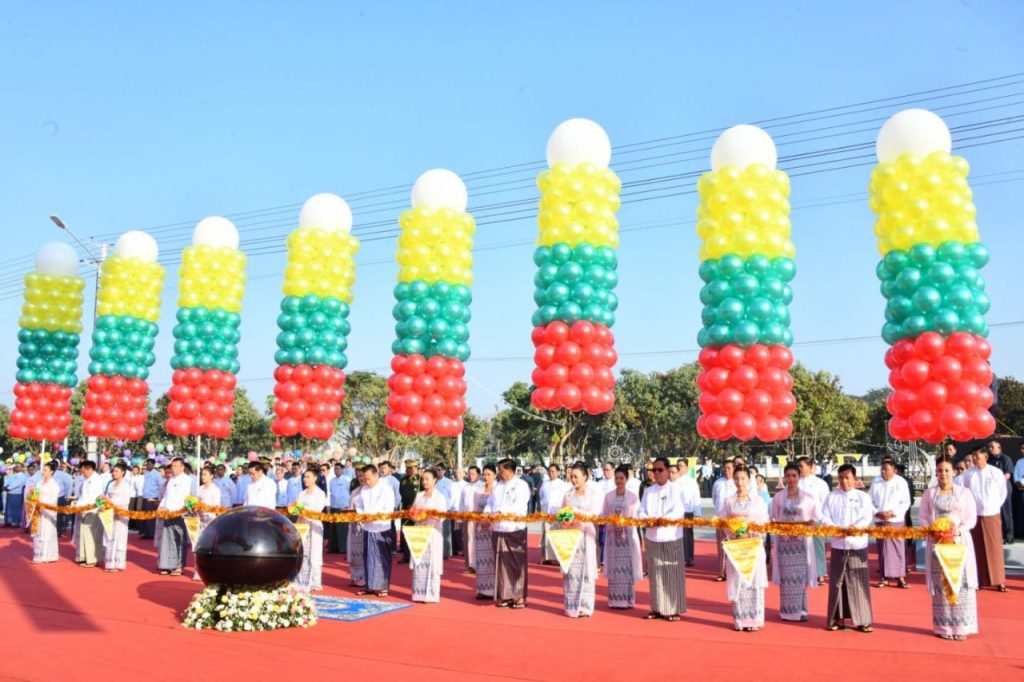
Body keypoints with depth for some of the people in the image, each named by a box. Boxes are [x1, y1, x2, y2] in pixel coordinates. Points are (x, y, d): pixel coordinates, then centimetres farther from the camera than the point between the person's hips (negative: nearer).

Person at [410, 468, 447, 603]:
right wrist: (415, 515, -9)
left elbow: (441, 516, -9)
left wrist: (428, 515, -22)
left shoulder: (440, 497, -2)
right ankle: (419, 593, 10)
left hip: (433, 534, -5)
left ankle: (431, 594, 1)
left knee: (432, 564, -3)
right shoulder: (419, 496, 13)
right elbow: (413, 511, 13)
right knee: (419, 563, 4)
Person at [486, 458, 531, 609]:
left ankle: (519, 596, 5)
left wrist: (500, 512, -28)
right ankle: (504, 595, 14)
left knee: (517, 564, -2)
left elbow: (518, 506, -18)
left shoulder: (521, 485, -5)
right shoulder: (498, 485, 17)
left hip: (515, 529, -6)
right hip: (498, 529, 6)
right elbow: (490, 503, 17)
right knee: (501, 564, 7)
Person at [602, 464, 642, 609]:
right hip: (612, 535, 2)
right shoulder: (608, 496, 7)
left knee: (627, 567, -1)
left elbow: (636, 516, -2)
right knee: (614, 568, 3)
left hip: (628, 535, -2)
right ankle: (614, 600, 10)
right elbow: (604, 514, 7)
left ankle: (627, 599, 8)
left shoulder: (633, 496, 1)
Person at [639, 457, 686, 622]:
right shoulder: (648, 491, 11)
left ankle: (674, 609, 6)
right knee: (655, 574, 7)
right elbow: (641, 512, 6)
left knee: (673, 574, -1)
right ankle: (658, 608, 15)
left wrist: (661, 519, -28)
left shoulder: (675, 490, -1)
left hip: (671, 537, -4)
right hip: (653, 538, 4)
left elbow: (678, 511, -13)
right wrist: (647, 520, -16)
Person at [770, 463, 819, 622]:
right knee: (785, 576, 3)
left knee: (801, 576, 0)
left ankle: (801, 610, 9)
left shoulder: (808, 497, -1)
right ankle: (786, 610, 10)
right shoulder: (778, 497, 3)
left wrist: (803, 525, -16)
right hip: (783, 540, 1)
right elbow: (773, 518, 7)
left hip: (802, 541, -1)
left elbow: (816, 518, 1)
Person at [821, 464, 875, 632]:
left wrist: (854, 528, -23)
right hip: (838, 545, 1)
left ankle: (862, 620, 7)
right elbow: (824, 517, 1)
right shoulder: (831, 496, 8)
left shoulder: (864, 497, 5)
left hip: (858, 545, -1)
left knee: (859, 583, 0)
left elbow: (867, 518, -6)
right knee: (837, 582, 3)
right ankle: (837, 619, 12)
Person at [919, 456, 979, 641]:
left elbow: (971, 518, -2)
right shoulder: (929, 493, 5)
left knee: (961, 584, -1)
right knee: (940, 586, 2)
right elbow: (922, 517, 4)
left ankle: (960, 626, 8)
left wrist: (957, 531, -17)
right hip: (937, 543, 1)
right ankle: (944, 627, 10)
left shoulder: (964, 493, 2)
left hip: (960, 542, -1)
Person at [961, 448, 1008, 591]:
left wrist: (995, 506, 6)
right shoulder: (968, 473, -1)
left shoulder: (996, 472, -3)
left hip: (992, 515, -1)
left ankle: (999, 581, 10)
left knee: (995, 548, 3)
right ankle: (979, 580, 13)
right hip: (974, 515, 1)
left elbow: (1003, 492, 7)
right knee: (977, 549, 5)